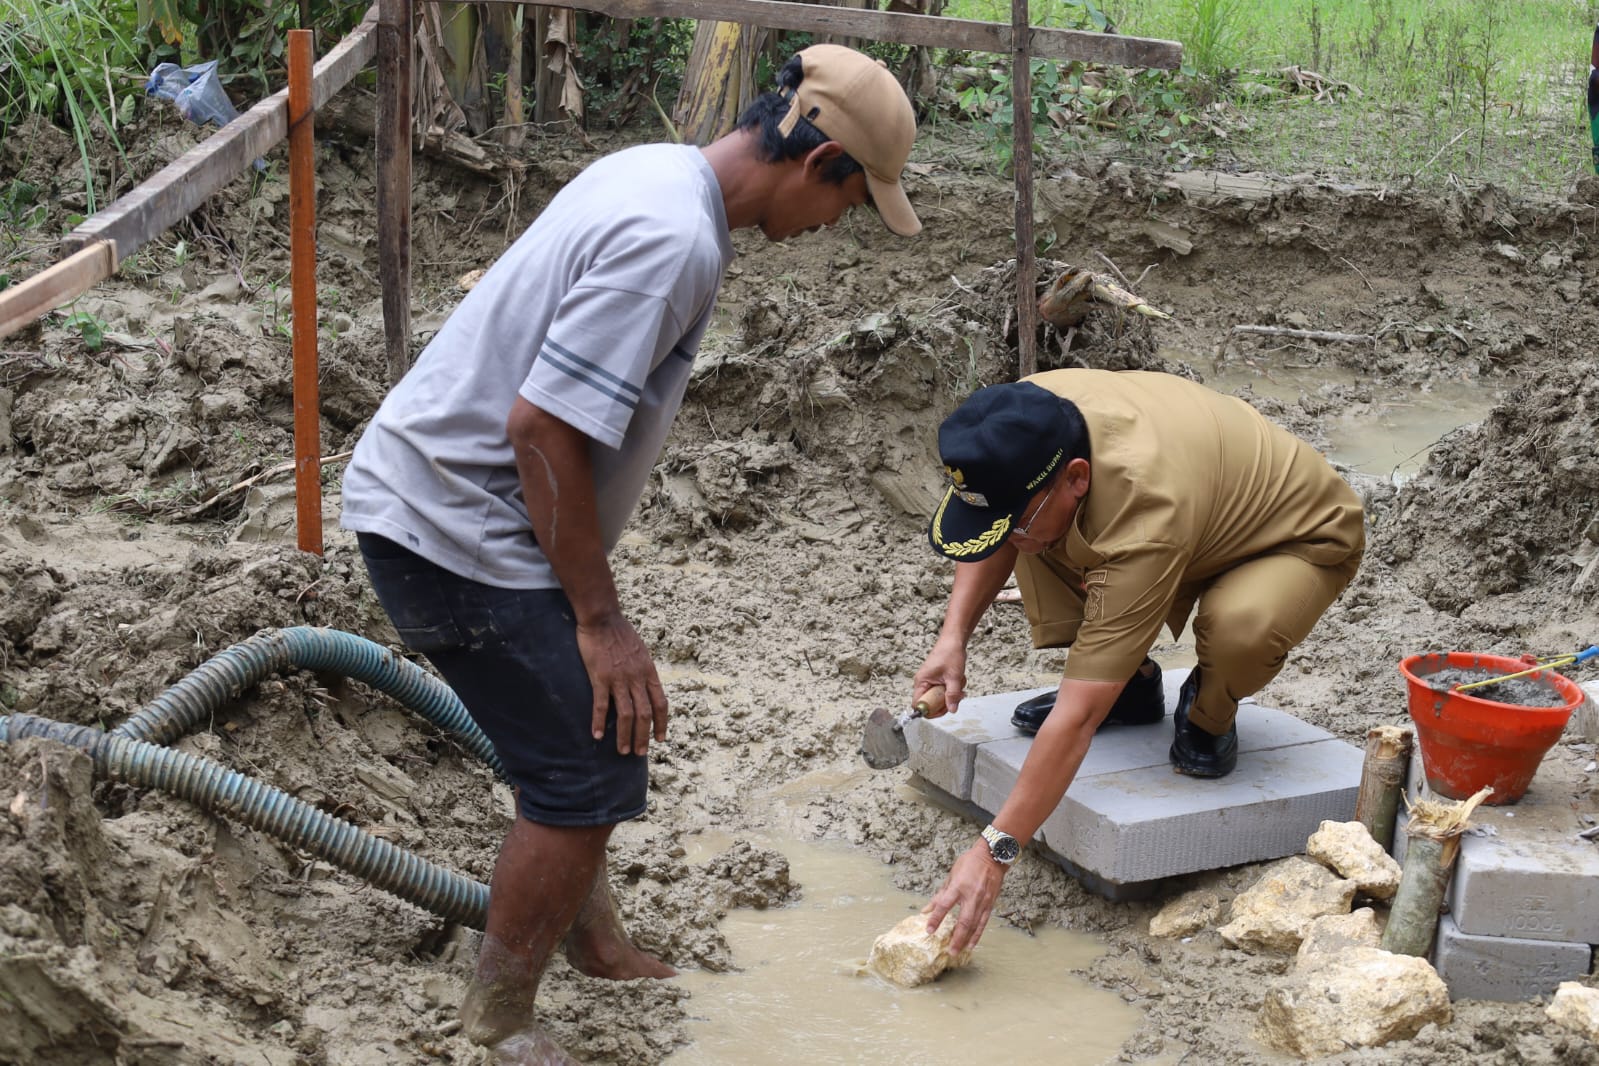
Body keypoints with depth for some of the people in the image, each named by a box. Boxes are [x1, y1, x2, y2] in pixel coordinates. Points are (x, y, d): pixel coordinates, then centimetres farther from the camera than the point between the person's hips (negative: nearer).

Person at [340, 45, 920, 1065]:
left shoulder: (658, 174, 8)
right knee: (594, 773, -4)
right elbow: (542, 427, -28)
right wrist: (601, 617, -18)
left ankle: (601, 951, 40)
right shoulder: (674, 239, -24)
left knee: (591, 734, 22)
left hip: (430, 496, 10)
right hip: (454, 530, -10)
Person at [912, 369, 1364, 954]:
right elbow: (995, 534, 1)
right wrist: (953, 636, -14)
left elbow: (1079, 717, -44)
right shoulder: (1030, 413, -24)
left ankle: (1208, 714, -3)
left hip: (1305, 538, -7)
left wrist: (995, 851, -45)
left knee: (1241, 625, -39)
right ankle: (1134, 686, 3)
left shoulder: (1146, 517, -44)